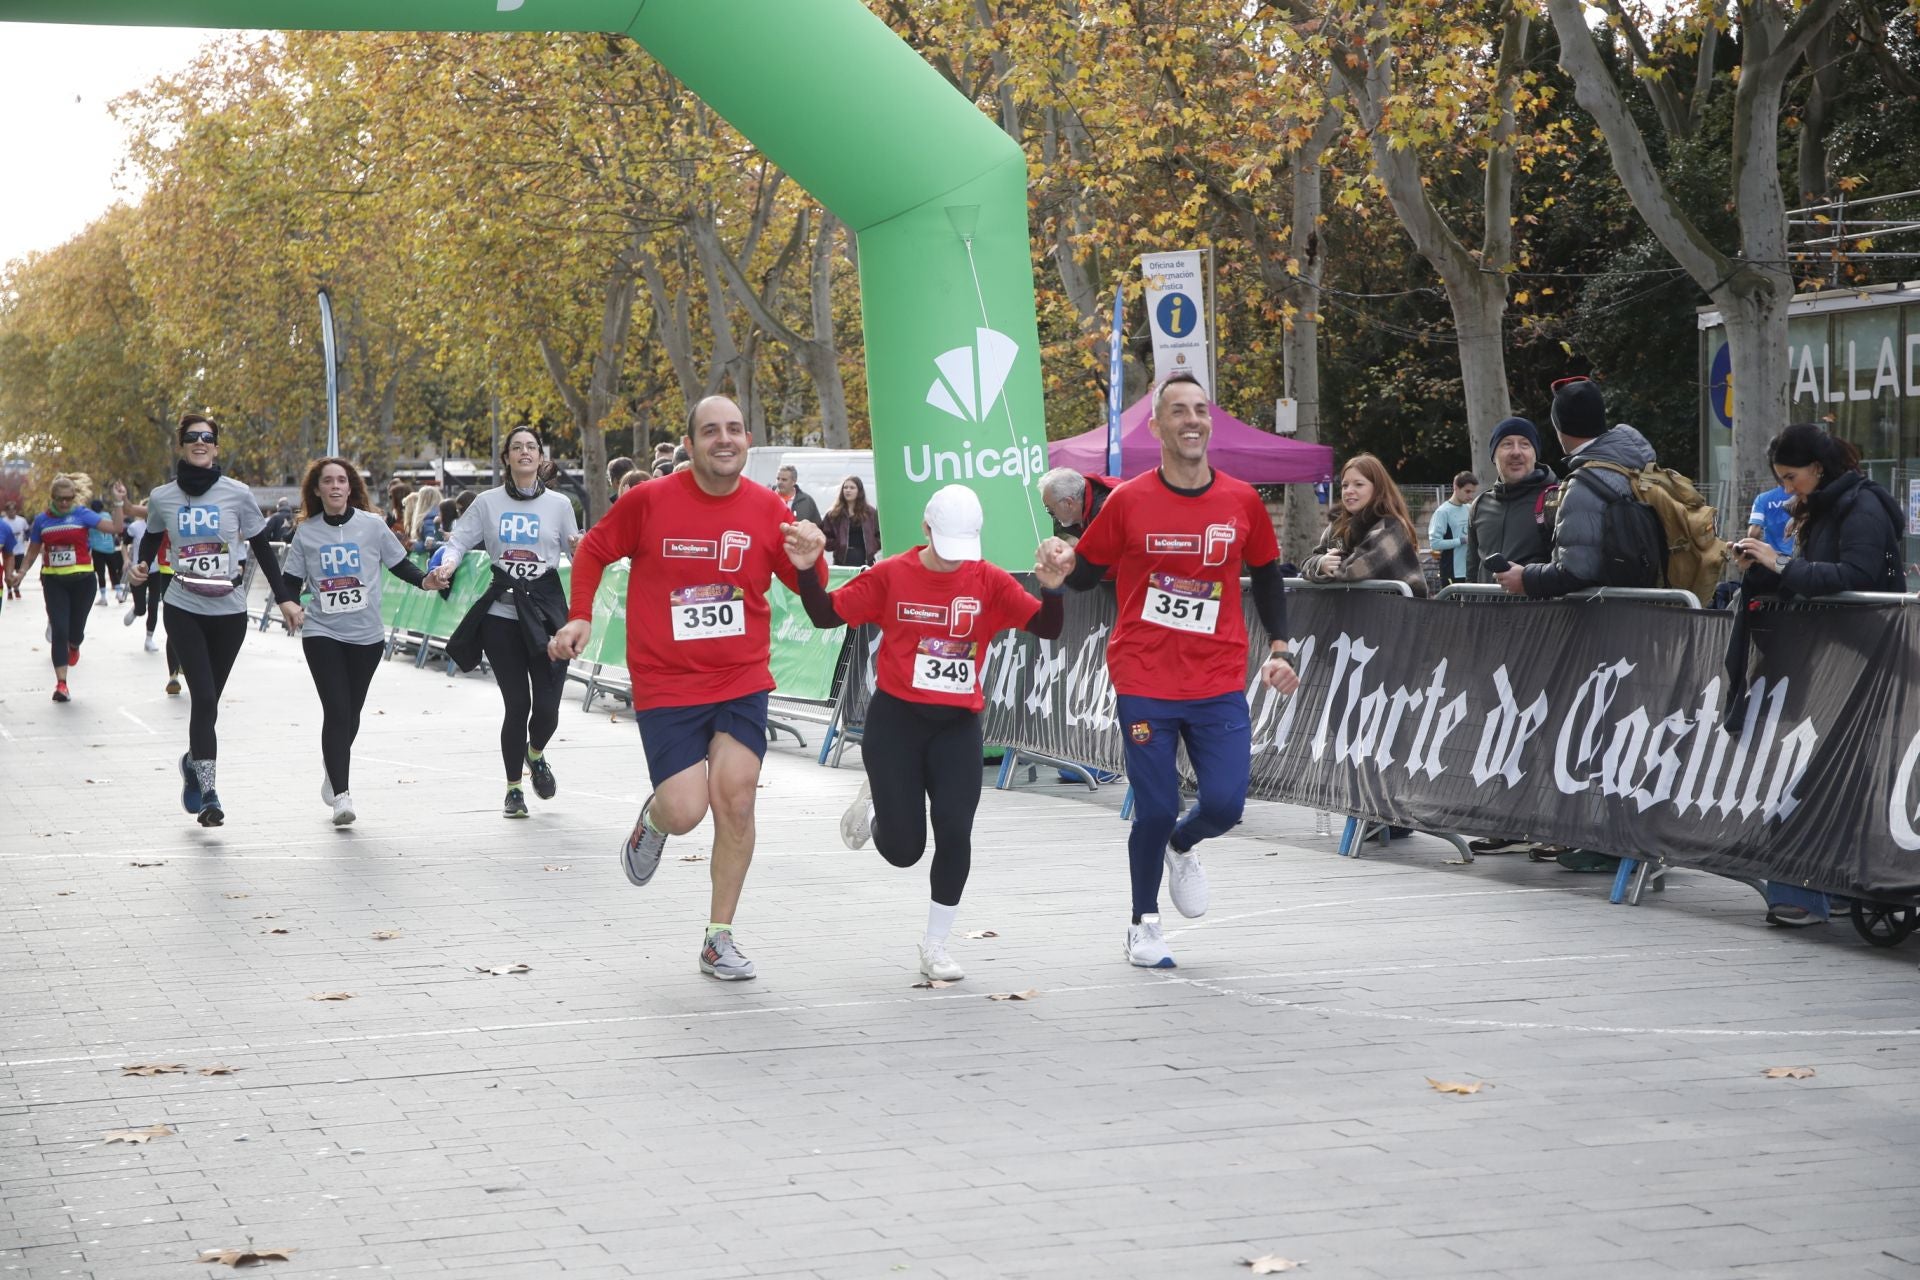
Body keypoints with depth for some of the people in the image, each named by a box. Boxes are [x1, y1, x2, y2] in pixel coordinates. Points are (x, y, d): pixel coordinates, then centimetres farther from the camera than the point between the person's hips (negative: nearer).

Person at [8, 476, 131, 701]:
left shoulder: (83, 514, -5)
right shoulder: (42, 520, 3)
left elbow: (115, 527, -13)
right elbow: (33, 551, 14)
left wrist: (119, 502, -21)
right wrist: (21, 573, 4)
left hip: (82, 580, -1)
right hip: (54, 582, 1)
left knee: (75, 630, 9)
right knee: (59, 630, -8)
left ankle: (74, 647, 49)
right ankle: (61, 684, -8)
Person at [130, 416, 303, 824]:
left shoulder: (238, 495, -3)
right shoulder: (163, 498, 0)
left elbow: (262, 549, 4)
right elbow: (152, 538, 18)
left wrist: (284, 598, 0)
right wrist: (141, 565, -2)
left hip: (230, 613, 1)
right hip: (184, 611, -1)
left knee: (209, 700, 10)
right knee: (204, 698, -14)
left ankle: (194, 762, 39)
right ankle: (207, 793, -11)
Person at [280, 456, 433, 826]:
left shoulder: (372, 526, -1)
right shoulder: (306, 532, 2)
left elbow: (400, 564, 5)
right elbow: (291, 582, 5)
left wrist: (426, 580, -13)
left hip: (366, 635, 1)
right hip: (322, 633, -1)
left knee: (350, 713, 12)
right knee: (336, 710, -13)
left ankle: (334, 770, 39)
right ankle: (341, 795, -13)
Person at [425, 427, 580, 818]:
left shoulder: (559, 504, 6)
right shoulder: (488, 503, 5)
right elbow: (459, 541, 6)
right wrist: (447, 567, -14)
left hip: (547, 609, 0)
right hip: (502, 612, 0)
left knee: (547, 704, -5)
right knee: (516, 704, -3)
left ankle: (536, 754, 31)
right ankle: (513, 789, 15)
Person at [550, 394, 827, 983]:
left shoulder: (768, 509, -2)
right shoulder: (650, 501, -7)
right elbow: (593, 549, 8)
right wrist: (580, 615, -2)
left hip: (742, 680, 2)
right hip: (666, 685, -2)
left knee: (735, 802, -8)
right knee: (685, 813, -10)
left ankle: (719, 938, 8)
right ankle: (653, 820, 31)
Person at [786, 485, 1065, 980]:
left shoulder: (990, 581, -3)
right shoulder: (891, 575, -4)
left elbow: (1046, 629, -7)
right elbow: (826, 614, 0)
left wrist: (1051, 588, -26)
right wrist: (807, 569, -15)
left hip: (959, 723, 1)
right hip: (896, 719, -1)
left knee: (954, 832, -7)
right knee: (904, 848, -2)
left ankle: (935, 947, 12)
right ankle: (875, 804, 36)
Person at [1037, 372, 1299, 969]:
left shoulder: (1242, 501, 2)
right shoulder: (1128, 501, -4)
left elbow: (1267, 577, 15)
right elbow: (1087, 573, 5)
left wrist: (1278, 649, 7)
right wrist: (1063, 563, -17)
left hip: (1219, 684, 2)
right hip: (1144, 683, -2)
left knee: (1224, 804, -6)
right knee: (1155, 810, -2)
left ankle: (1181, 847, 31)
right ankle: (1144, 924, 22)